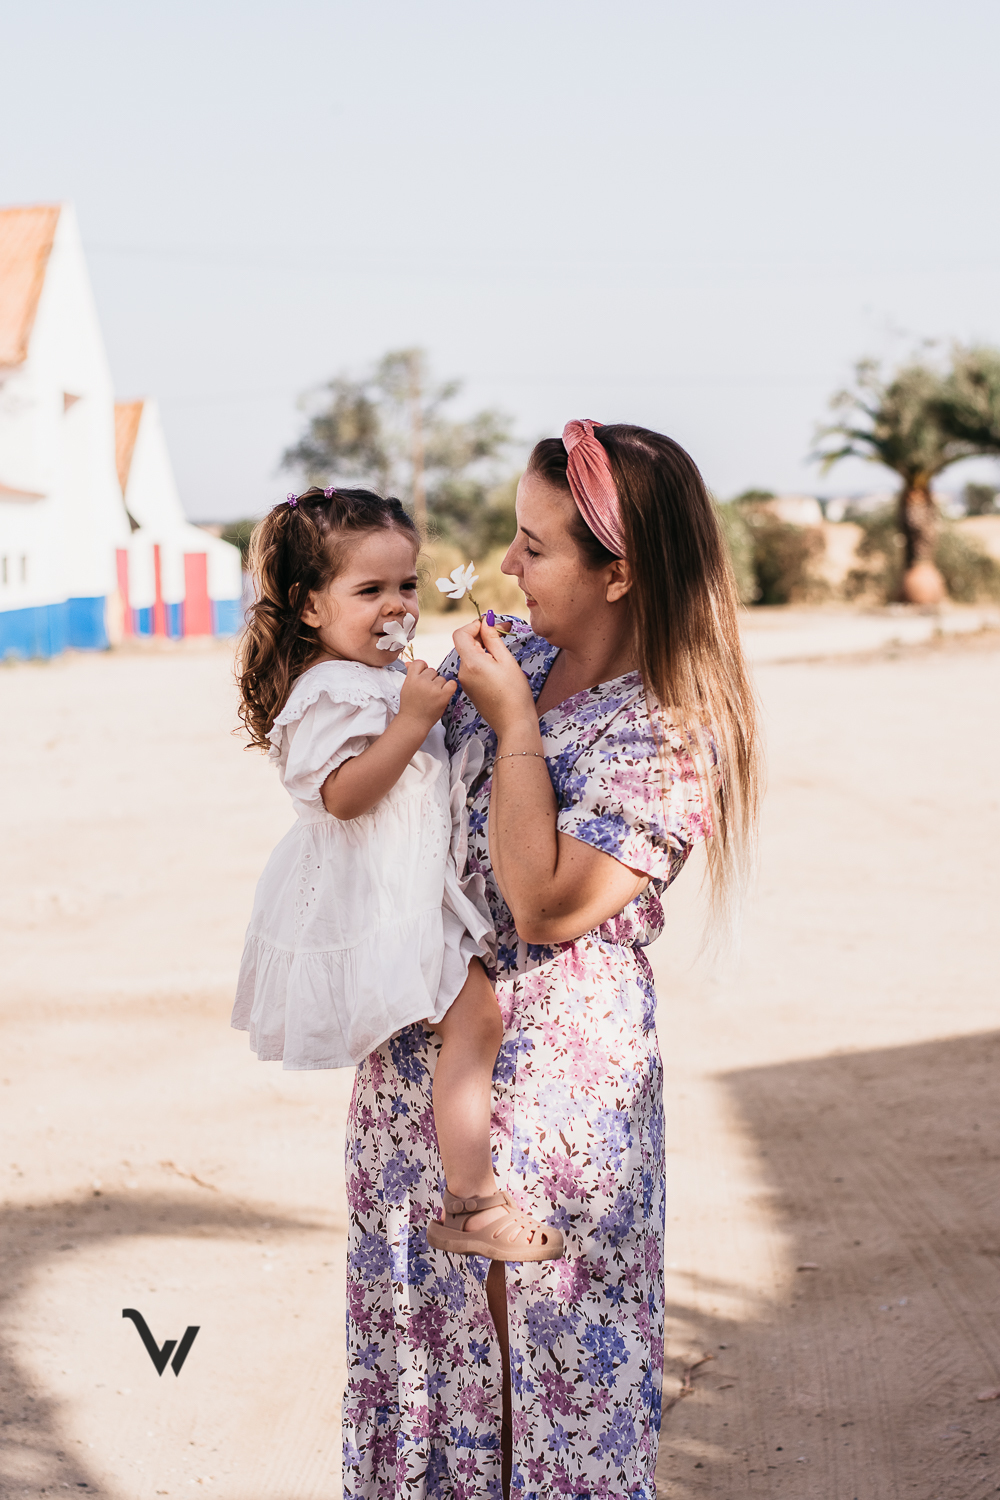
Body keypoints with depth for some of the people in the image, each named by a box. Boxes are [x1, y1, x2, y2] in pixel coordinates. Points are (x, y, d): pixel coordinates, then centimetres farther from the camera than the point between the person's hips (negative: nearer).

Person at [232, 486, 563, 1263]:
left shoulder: (381, 677, 14)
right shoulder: (334, 691, -19)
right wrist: (413, 720, -31)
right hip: (375, 906, -12)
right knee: (475, 1014, -17)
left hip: (411, 896, 12)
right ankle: (471, 1204, -13)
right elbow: (343, 793, -30)